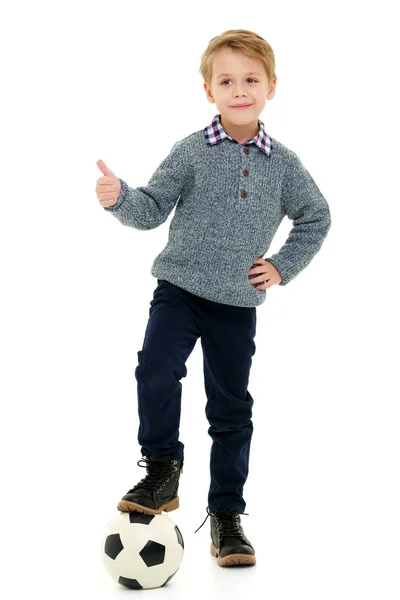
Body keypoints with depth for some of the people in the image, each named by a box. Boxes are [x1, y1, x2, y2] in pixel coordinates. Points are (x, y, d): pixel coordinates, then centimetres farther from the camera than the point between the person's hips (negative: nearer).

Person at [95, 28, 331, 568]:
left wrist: (283, 267, 5)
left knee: (232, 409, 7)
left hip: (238, 303, 2)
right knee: (156, 372, -22)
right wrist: (119, 198, -26)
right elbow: (153, 208, -6)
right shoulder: (192, 151, -5)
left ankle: (226, 514, 20)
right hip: (179, 289, -1)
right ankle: (162, 471, 1)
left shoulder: (283, 164, 1)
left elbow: (316, 218, 14)